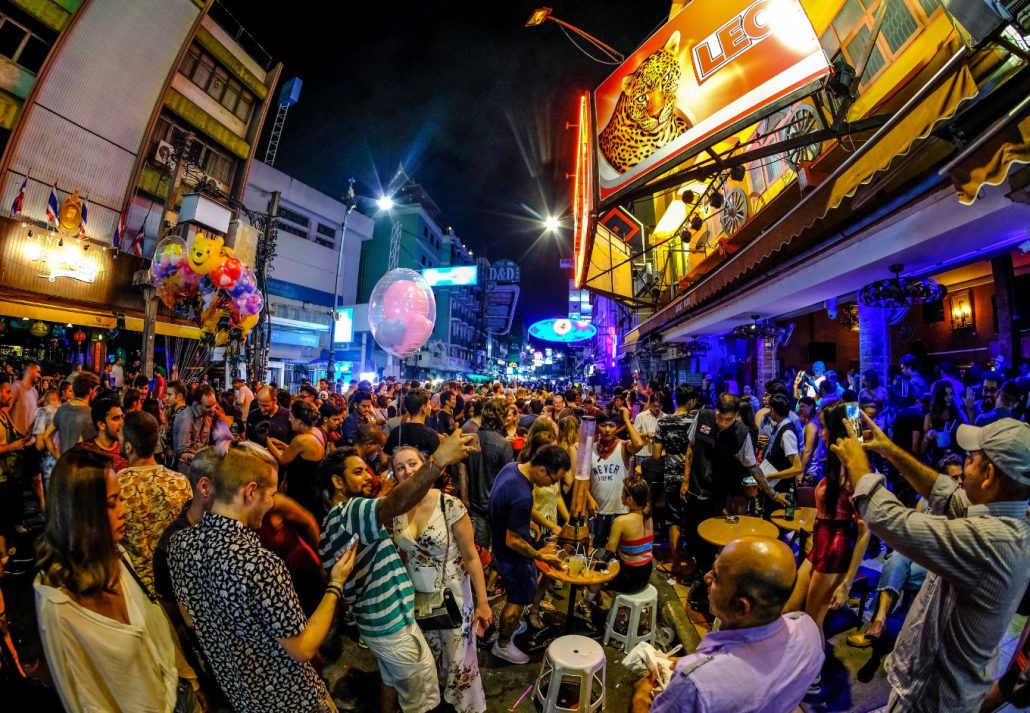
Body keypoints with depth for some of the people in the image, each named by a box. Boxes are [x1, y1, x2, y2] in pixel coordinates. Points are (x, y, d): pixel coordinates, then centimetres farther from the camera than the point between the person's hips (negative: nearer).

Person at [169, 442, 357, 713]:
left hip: (234, 688, 6)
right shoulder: (259, 563, -38)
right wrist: (336, 585, -17)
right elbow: (303, 650, -26)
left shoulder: (180, 543, -15)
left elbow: (190, 619, 4)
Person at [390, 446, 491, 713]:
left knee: (458, 658, 13)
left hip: (453, 596, -3)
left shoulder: (450, 506, -22)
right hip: (415, 598, 3)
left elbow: (471, 556, -15)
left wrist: (483, 602, -12)